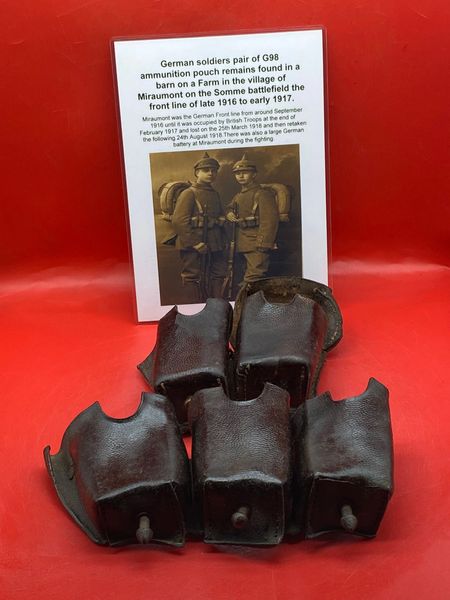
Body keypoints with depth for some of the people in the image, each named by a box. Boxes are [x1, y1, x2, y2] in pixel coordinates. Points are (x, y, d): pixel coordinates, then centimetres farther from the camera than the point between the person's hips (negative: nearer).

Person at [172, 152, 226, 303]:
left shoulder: (215, 194, 17)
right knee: (193, 279, -1)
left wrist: (221, 242, 7)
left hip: (213, 246, 8)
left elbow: (220, 218, 24)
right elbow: (179, 220, -17)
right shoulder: (189, 193, -6)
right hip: (193, 247, -8)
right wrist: (194, 243, -20)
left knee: (218, 276, 10)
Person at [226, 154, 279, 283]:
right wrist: (229, 214, 8)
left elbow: (270, 221, -16)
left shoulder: (262, 194, -8)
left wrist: (263, 245, -24)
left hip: (257, 244, -9)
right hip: (242, 245, 9)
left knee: (253, 281, -15)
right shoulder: (238, 197, 19)